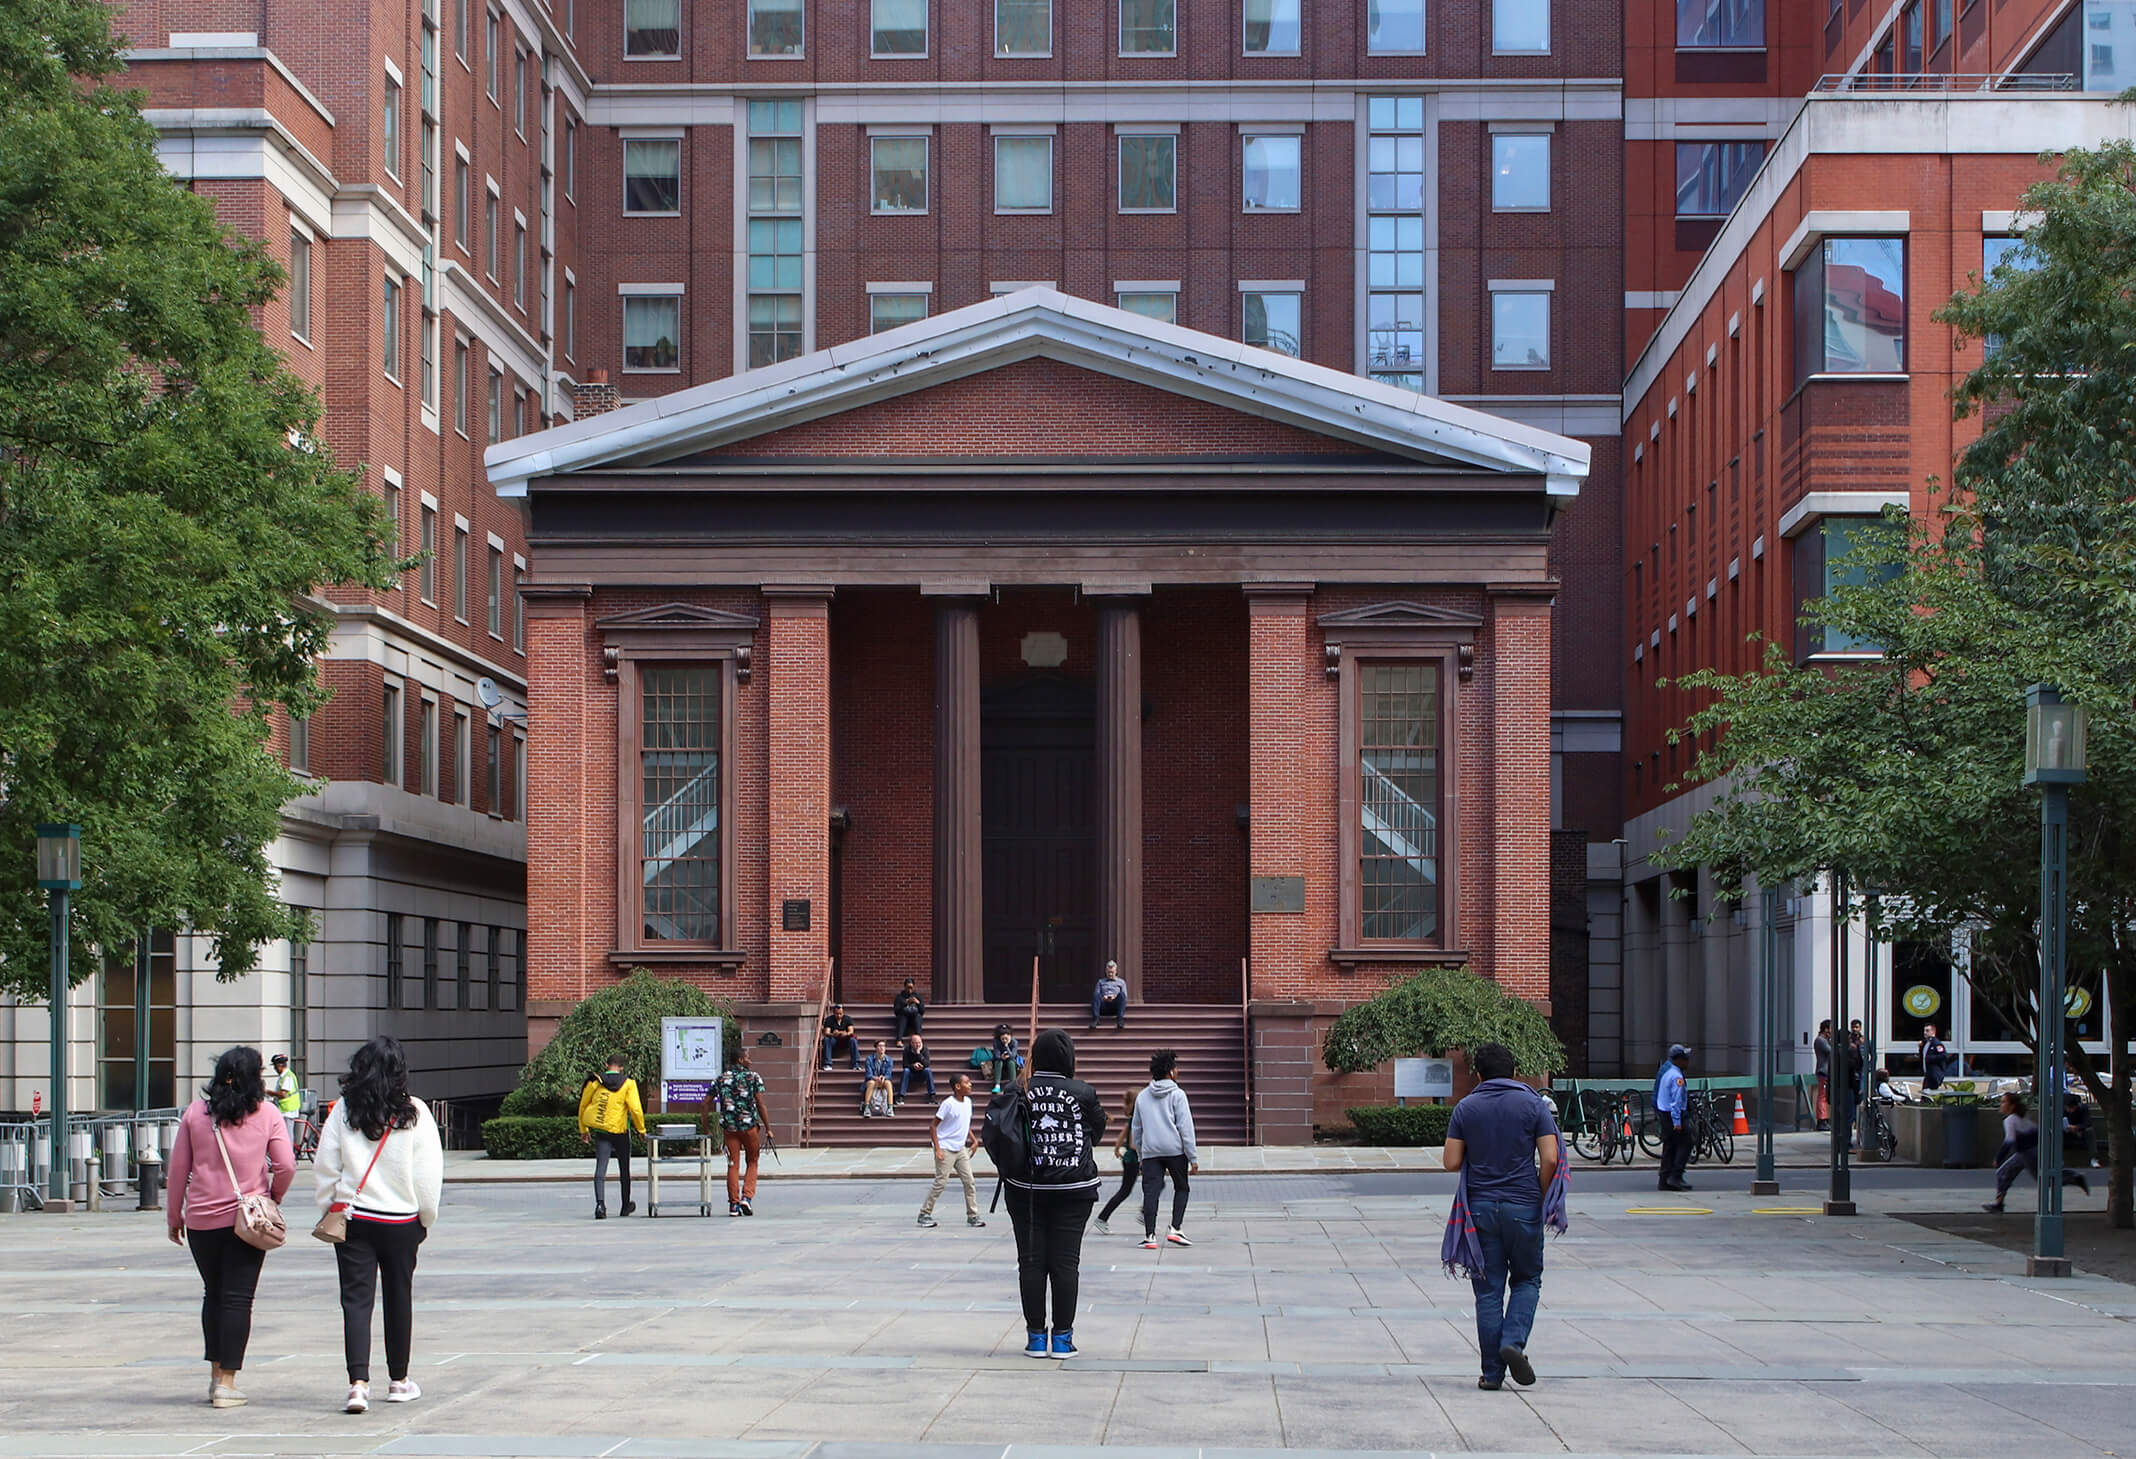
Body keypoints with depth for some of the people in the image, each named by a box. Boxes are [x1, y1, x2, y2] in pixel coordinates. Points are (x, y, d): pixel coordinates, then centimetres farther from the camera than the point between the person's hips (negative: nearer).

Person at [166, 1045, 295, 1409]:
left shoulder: (195, 1112, 2)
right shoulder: (267, 1115, -3)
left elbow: (178, 1168, 4)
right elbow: (286, 1166, -8)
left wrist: (175, 1215, 14)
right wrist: (272, 1199, 10)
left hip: (202, 1219, 2)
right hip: (247, 1216, -2)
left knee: (213, 1294, 17)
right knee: (237, 1298, -1)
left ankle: (216, 1374, 20)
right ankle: (226, 1383, -5)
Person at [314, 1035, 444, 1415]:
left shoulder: (343, 1112, -4)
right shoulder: (414, 1114, -6)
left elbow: (325, 1167, -1)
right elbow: (429, 1173, -4)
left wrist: (330, 1212, 11)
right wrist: (426, 1218, 9)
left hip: (353, 1219, 0)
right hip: (401, 1220, 0)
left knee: (356, 1299, -1)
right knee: (399, 1297, 14)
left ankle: (358, 1383, -16)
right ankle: (399, 1381, 25)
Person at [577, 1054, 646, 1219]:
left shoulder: (595, 1082, 1)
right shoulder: (627, 1083, -5)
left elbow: (582, 1106, 8)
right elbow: (635, 1109, -10)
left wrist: (583, 1130, 20)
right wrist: (641, 1130, 3)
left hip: (600, 1131, 1)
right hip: (620, 1130, -1)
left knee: (601, 1168, -4)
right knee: (624, 1169, 16)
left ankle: (600, 1203, -26)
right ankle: (626, 1206, 30)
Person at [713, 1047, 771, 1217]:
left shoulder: (721, 1079, 8)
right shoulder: (754, 1077, -2)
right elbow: (760, 1104, -7)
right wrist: (767, 1128, -2)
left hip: (728, 1126, 2)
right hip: (750, 1125, -2)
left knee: (733, 1165, 6)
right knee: (752, 1162, 13)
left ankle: (734, 1204, 4)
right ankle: (747, 1197, -2)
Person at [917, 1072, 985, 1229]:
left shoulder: (968, 1101, 6)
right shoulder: (948, 1104, -16)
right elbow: (934, 1126, -13)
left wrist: (974, 1139, 10)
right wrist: (937, 1149, -18)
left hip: (960, 1148, 7)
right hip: (945, 1149, -7)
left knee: (969, 1181, 2)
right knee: (940, 1183, -6)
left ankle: (972, 1216, 7)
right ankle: (925, 1214, 6)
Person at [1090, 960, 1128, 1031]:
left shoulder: (1121, 982, 25)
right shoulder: (1101, 981, 28)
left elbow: (1125, 997, 13)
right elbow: (1096, 994, 16)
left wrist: (1115, 997, -7)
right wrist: (1102, 998, -6)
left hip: (1115, 1005, -1)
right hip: (1103, 1005, 1)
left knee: (1122, 994, -33)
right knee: (1096, 995, -32)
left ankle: (1120, 1019, -44)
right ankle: (1095, 1019, -43)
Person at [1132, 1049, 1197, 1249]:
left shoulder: (1142, 1096, 13)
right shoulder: (1177, 1095, -2)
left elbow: (1135, 1129, 18)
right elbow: (1186, 1127, -6)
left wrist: (1141, 1156, 26)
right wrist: (1193, 1158, -4)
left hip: (1150, 1151, 3)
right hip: (1175, 1150, -3)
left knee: (1151, 1191, 1)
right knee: (1181, 1188, 12)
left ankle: (1149, 1236, -6)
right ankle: (1176, 1229, 1)